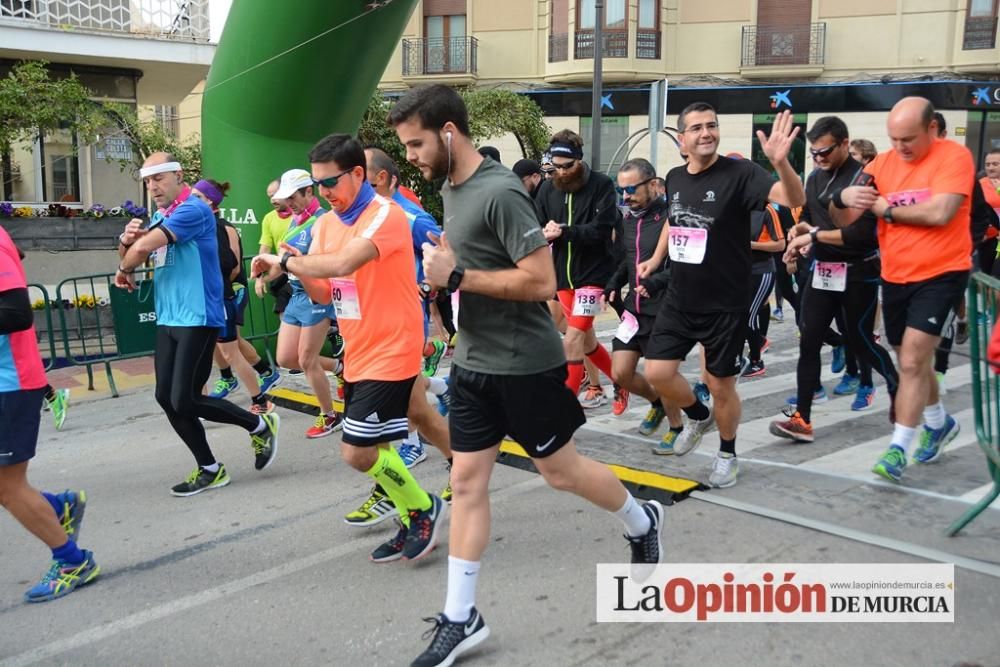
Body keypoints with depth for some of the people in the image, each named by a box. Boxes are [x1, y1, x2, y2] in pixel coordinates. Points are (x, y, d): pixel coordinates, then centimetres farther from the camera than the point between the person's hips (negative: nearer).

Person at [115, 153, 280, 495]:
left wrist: (124, 271, 0)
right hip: (167, 321, 9)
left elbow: (143, 249, -21)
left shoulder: (194, 210, -14)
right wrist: (125, 240, -9)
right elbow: (132, 250, 14)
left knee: (185, 400, -9)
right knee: (166, 398, 5)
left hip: (198, 320, -9)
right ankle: (210, 469, 17)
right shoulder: (158, 218, 16)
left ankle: (260, 425, 12)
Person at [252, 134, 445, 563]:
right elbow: (324, 293, 10)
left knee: (358, 452, -8)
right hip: (357, 355, 8)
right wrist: (298, 269, -9)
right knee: (373, 448, 13)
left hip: (390, 355, -8)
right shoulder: (326, 224, 8)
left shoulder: (386, 215, -17)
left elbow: (342, 263, -33)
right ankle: (413, 523, 30)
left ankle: (423, 508, 14)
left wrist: (288, 261, -19)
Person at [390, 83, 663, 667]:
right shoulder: (450, 188, 7)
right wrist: (441, 262, 4)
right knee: (467, 481, 7)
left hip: (525, 364, -8)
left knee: (560, 470, 10)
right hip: (474, 363, 8)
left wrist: (457, 277, -23)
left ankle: (643, 522, 40)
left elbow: (541, 281, -25)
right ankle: (460, 619, 16)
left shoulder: (500, 192, -21)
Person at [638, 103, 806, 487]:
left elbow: (794, 200, -28)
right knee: (657, 373, -1)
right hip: (679, 301, 5)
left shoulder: (739, 173, -14)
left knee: (721, 385, 6)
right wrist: (655, 259, 18)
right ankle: (698, 416, 31)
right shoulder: (674, 178, 3)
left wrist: (780, 162, -45)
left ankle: (727, 454, 31)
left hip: (724, 305, -5)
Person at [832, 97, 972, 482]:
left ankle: (898, 448, -3)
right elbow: (842, 220, -2)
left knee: (912, 361, -13)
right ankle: (939, 423, 42)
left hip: (941, 275, -6)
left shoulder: (954, 156, -12)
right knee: (912, 361, 18)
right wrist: (843, 198, -25)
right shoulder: (881, 164, 2)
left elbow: (940, 212, -26)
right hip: (894, 277, 6)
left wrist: (887, 208, -13)